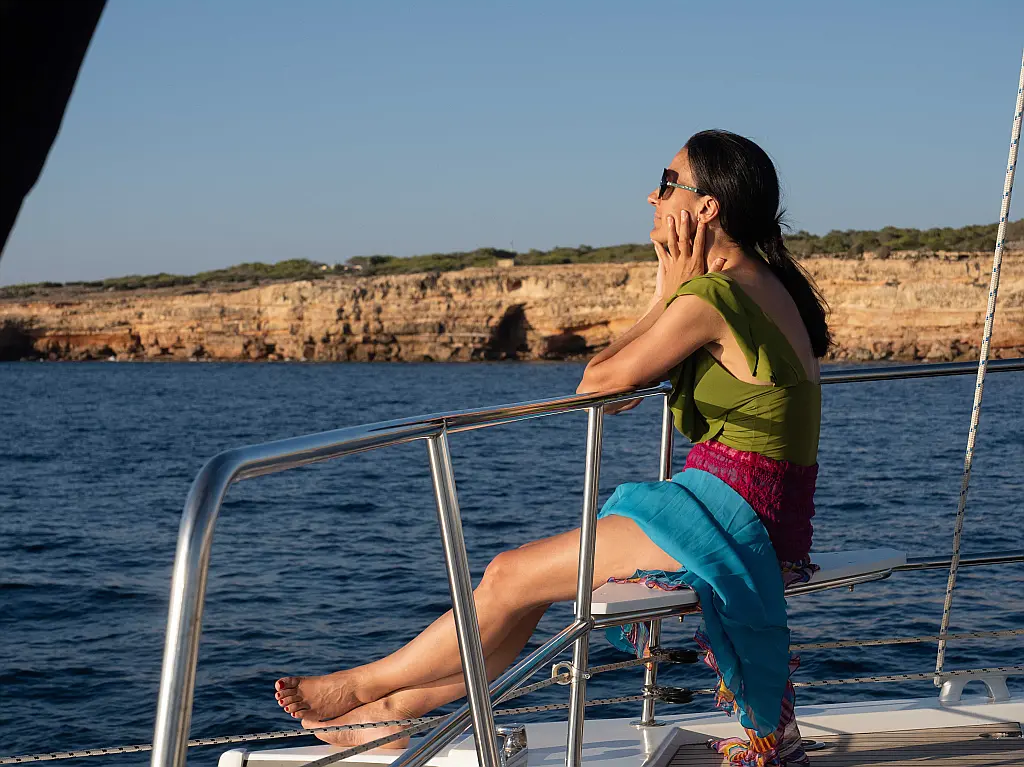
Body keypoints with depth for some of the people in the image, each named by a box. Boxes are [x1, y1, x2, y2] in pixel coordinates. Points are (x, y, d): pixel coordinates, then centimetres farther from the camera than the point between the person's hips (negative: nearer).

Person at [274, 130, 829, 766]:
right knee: (525, 577, 11)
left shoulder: (709, 297, -18)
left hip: (728, 520, -10)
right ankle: (397, 711, 17)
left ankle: (363, 686, 12)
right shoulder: (765, 284, 13)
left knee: (512, 577, -3)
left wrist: (667, 292, -3)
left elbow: (597, 384, -9)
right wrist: (671, 293, 7)